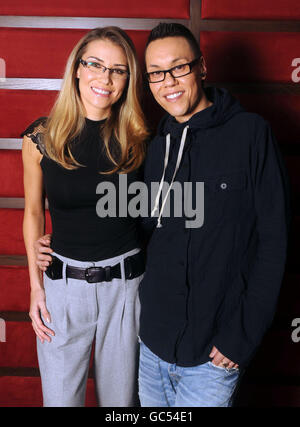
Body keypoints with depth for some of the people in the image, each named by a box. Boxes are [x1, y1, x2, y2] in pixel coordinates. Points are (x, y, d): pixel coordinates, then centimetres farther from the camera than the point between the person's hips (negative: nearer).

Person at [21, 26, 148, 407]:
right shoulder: (41, 137, -6)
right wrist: (36, 286, 3)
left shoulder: (136, 138, -5)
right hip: (63, 282, 0)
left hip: (127, 281, 0)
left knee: (121, 394, 18)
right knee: (60, 395, 15)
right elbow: (33, 212, 4)